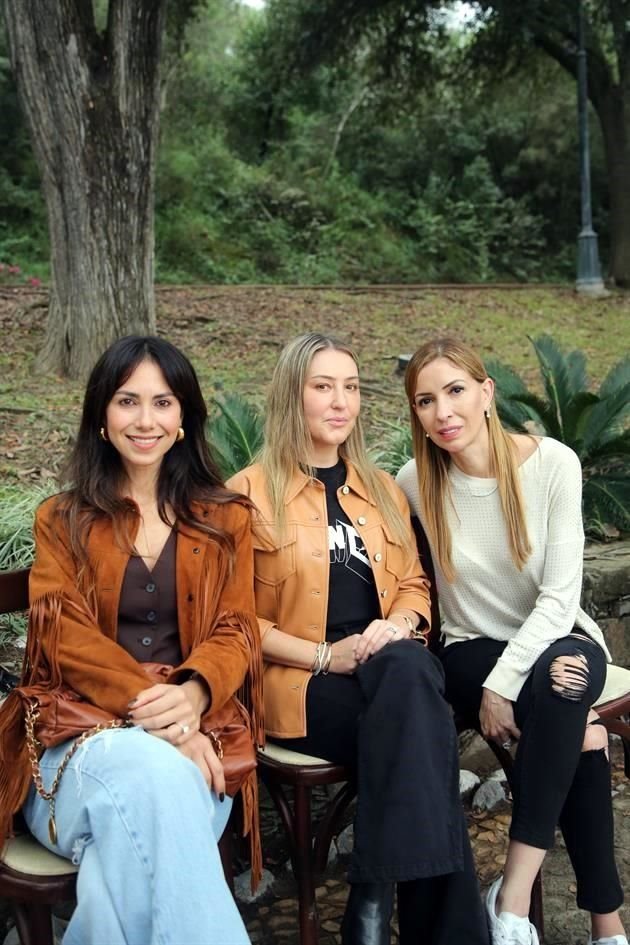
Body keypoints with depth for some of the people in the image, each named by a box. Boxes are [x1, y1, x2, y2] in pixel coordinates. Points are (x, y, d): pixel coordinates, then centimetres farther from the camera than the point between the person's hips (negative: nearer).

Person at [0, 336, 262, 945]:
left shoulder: (225, 518, 17)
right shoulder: (62, 521, 14)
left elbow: (236, 631, 6)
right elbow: (65, 635, -1)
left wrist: (191, 694, -20)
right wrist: (147, 709, -21)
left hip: (191, 738, 0)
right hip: (78, 735, 0)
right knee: (151, 773, -38)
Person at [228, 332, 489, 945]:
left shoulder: (382, 491, 19)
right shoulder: (250, 493, 2)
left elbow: (413, 584, 20)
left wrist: (397, 627, -6)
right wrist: (326, 655, -15)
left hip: (392, 671, 4)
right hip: (301, 686, -4)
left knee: (409, 669, -35)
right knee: (413, 697, -35)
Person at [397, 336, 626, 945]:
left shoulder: (553, 463, -13)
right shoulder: (416, 483, -9)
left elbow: (560, 596, -16)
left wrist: (504, 686, -25)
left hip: (557, 642, 0)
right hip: (473, 653, 0)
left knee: (561, 681, -37)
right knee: (577, 734, -31)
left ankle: (515, 894, -31)